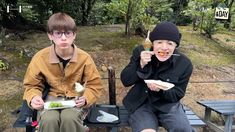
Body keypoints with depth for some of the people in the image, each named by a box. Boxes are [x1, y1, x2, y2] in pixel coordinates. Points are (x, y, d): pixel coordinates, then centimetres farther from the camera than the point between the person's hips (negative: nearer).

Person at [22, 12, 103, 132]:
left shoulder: (84, 58, -11)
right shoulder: (40, 58, -10)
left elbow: (94, 85, -2)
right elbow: (32, 85, 3)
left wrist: (85, 98, -24)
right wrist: (34, 98, -20)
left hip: (75, 98, 0)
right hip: (52, 97, 1)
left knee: (69, 118, -33)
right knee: (48, 120, -32)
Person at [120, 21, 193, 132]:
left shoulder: (184, 64, -10)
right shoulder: (140, 52, -9)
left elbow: (178, 94, -4)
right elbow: (125, 81, -9)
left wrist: (160, 90, -25)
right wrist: (141, 65, -26)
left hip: (168, 104, 2)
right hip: (141, 103, -1)